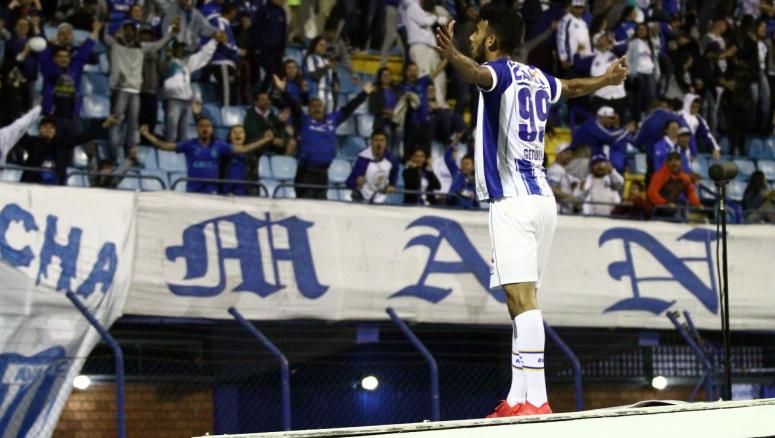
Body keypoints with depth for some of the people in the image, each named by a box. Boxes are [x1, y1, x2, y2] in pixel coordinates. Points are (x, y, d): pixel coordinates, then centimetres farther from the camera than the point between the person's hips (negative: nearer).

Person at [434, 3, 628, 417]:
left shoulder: (500, 70, -5)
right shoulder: (537, 78, 18)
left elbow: (479, 74, -31)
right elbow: (575, 86, 39)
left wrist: (453, 55, -53)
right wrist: (609, 77, 60)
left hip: (513, 200, -9)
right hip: (541, 197, 9)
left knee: (521, 299, -16)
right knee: (521, 302, 10)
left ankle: (536, 400, -25)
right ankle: (517, 398, 11)